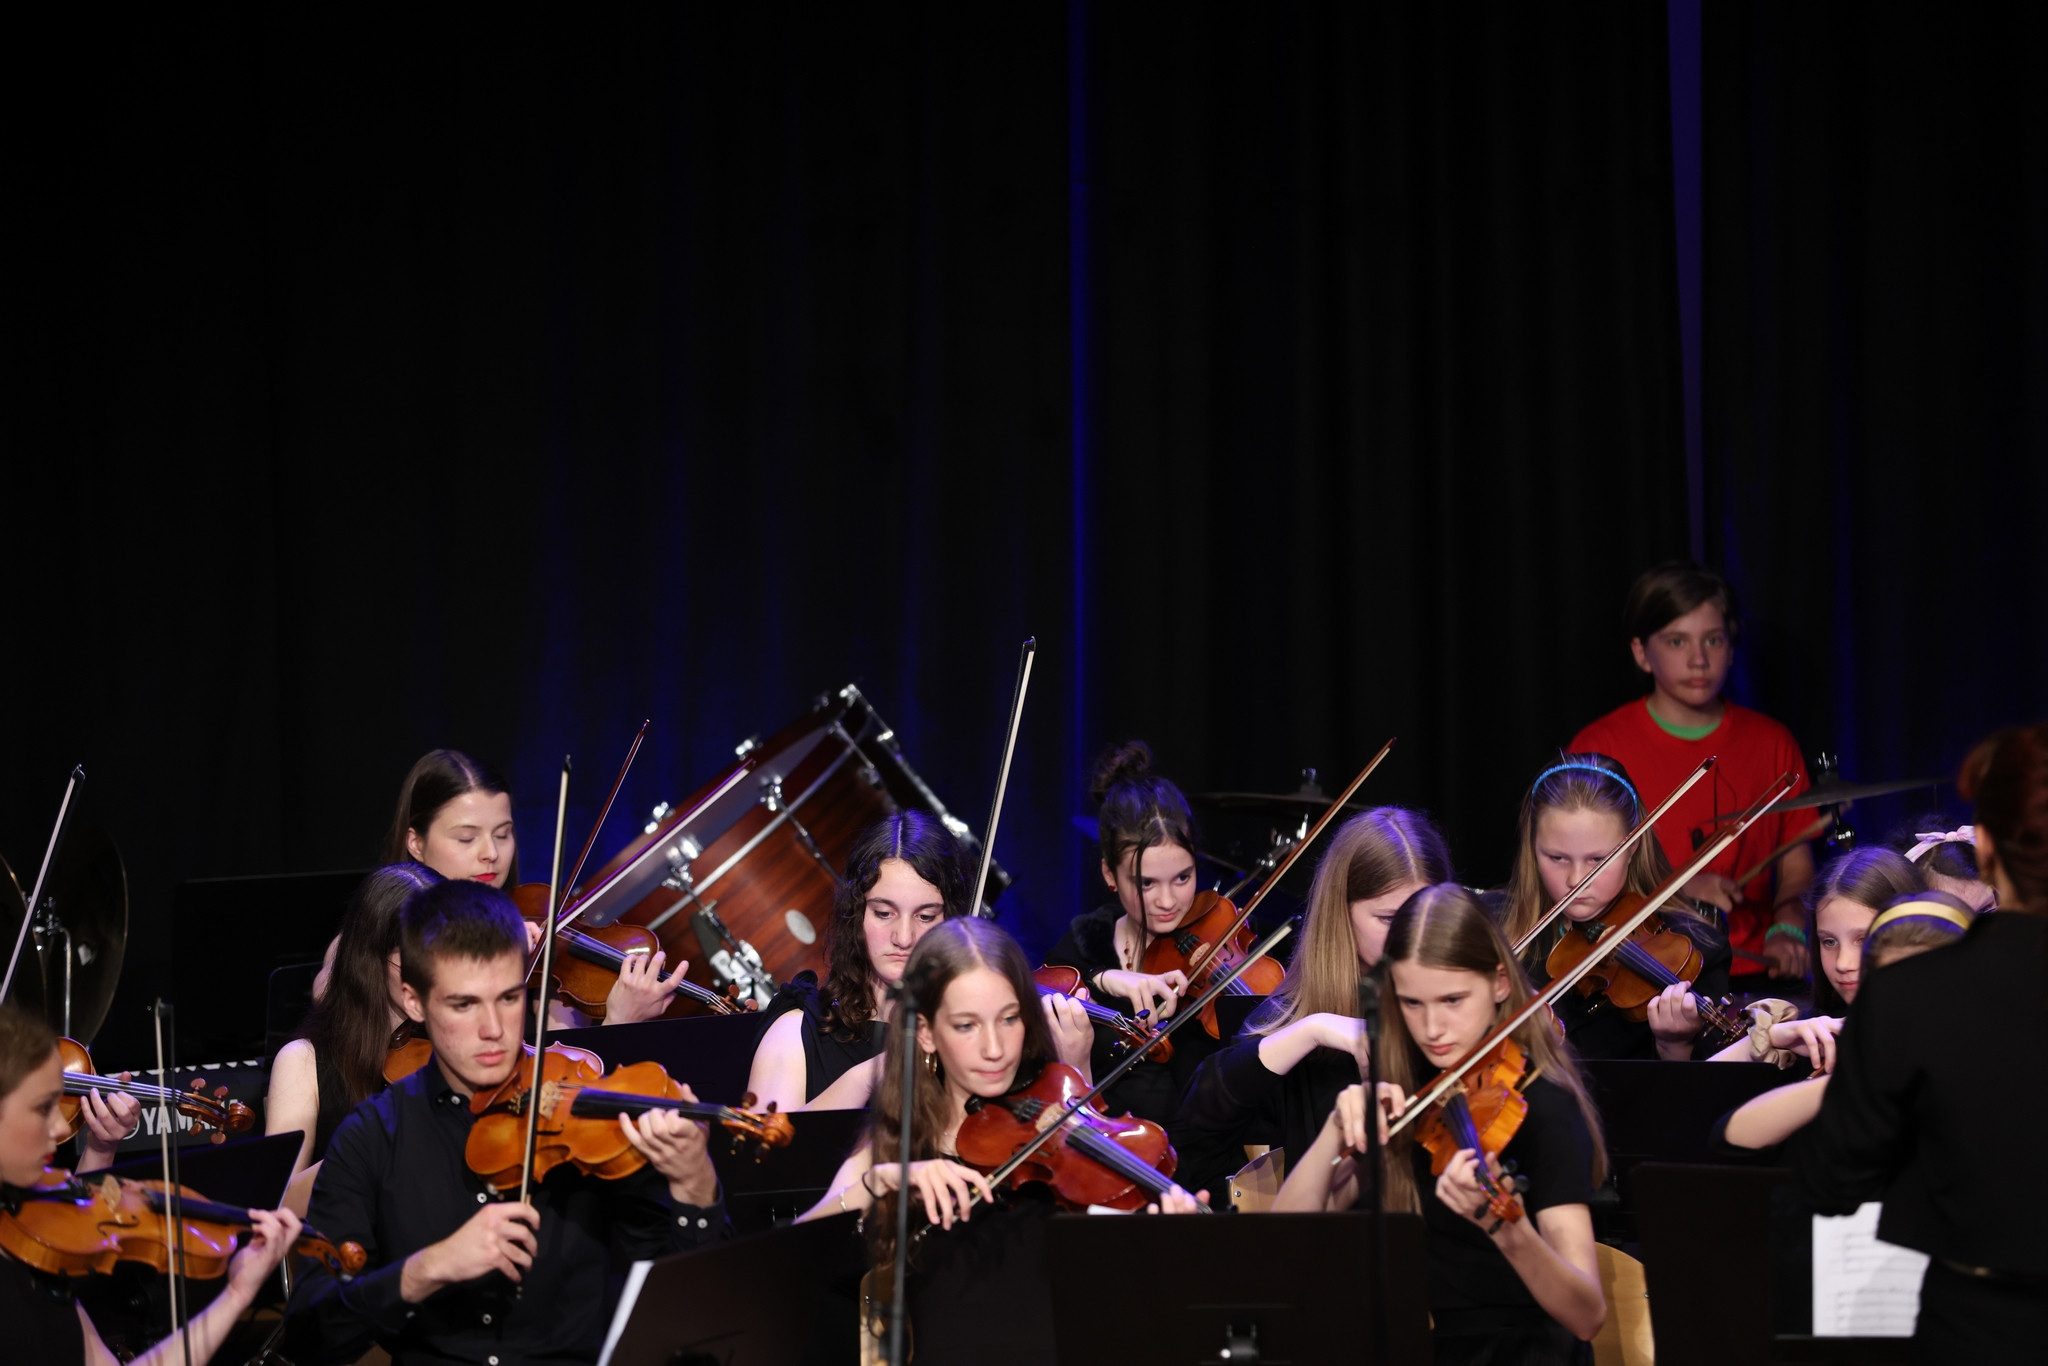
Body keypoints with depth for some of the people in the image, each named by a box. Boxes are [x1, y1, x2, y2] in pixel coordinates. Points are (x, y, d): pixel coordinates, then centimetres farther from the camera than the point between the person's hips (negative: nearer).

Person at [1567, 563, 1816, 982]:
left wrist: (1788, 930, -5)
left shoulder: (1771, 743, 10)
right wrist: (1676, 890, -14)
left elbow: (1796, 868, 16)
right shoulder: (1598, 749, -1)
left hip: (1752, 972, 4)